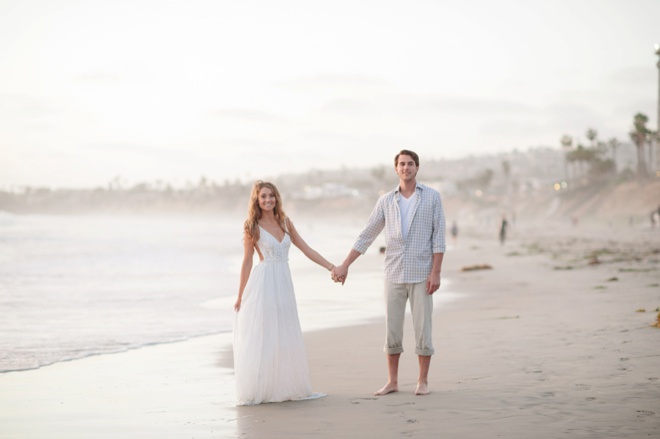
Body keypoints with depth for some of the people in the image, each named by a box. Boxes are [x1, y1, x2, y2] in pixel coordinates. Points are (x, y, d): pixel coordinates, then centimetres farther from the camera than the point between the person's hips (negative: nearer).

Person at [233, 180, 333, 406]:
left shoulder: (285, 222, 8)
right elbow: (247, 262, -3)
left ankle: (286, 386, 18)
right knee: (261, 338, -2)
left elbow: (306, 249, 9)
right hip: (263, 285, -5)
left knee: (286, 338, 9)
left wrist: (331, 267, 2)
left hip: (283, 284, 5)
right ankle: (257, 390, 6)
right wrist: (240, 296, -2)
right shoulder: (252, 227, -5)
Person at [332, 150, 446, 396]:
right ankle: (392, 382, 12)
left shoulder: (432, 197, -1)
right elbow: (365, 237, 8)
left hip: (421, 274, -3)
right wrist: (344, 266, 3)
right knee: (392, 330, 4)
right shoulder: (386, 201, 7)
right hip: (394, 274, 3)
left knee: (423, 328, -1)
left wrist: (436, 272, -13)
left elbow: (438, 237, -5)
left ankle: (423, 381, 9)